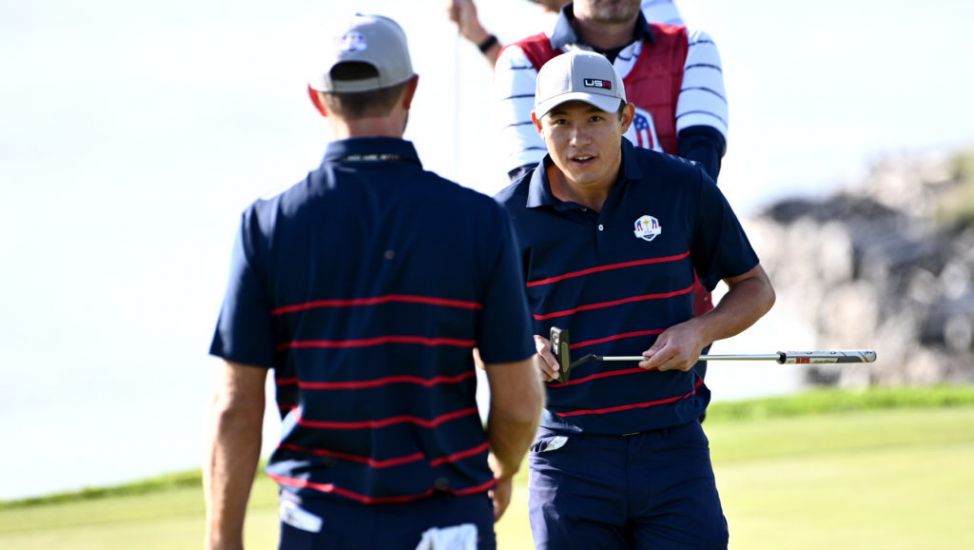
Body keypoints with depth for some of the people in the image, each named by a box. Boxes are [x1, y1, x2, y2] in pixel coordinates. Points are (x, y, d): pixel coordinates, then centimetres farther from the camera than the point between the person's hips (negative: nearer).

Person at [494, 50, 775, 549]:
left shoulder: (683, 188, 0)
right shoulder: (511, 216, -2)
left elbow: (755, 288, 11)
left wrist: (700, 331, -8)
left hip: (674, 450, 0)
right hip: (568, 459, 0)